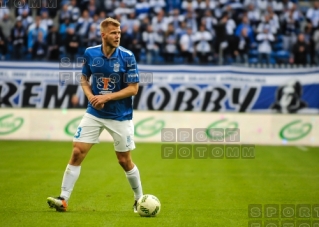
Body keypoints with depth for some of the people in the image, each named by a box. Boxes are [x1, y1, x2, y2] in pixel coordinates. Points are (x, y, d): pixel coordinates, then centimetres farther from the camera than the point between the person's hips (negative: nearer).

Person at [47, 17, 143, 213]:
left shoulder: (127, 57, -12)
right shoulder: (90, 53, -3)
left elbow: (133, 88, -12)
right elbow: (84, 79, 11)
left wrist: (107, 97, -20)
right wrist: (91, 96, -9)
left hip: (120, 116, -2)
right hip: (94, 114, 3)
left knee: (125, 160, 5)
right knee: (77, 153, -6)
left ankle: (139, 200, 25)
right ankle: (63, 199, 0)